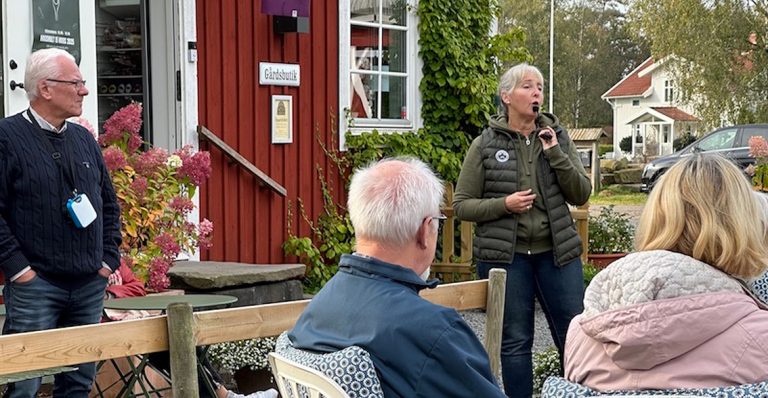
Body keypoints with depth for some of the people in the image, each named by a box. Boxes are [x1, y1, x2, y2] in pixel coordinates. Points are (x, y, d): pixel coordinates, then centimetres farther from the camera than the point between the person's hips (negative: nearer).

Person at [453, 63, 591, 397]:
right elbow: (462, 205, 0)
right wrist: (504, 204, -16)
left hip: (556, 252, 2)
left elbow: (581, 195, 0)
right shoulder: (485, 145, -1)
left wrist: (555, 153, -12)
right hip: (505, 256, -2)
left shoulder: (557, 137, 6)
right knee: (514, 343, 6)